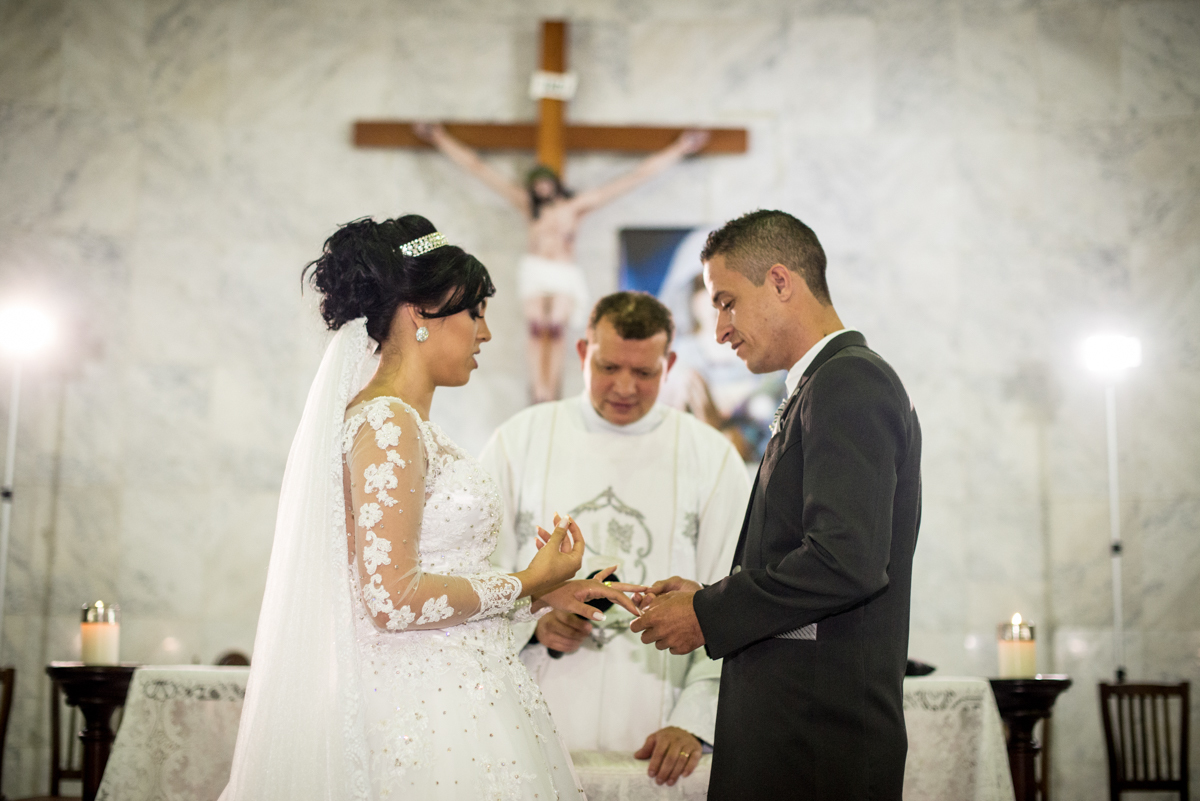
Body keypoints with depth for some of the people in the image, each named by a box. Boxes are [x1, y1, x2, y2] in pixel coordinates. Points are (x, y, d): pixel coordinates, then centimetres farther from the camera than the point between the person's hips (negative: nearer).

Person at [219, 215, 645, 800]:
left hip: (451, 695, 9)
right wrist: (525, 585, -10)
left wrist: (541, 595, 11)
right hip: (427, 708, -9)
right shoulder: (385, 423, -14)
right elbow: (394, 598, -21)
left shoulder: (412, 425, 15)